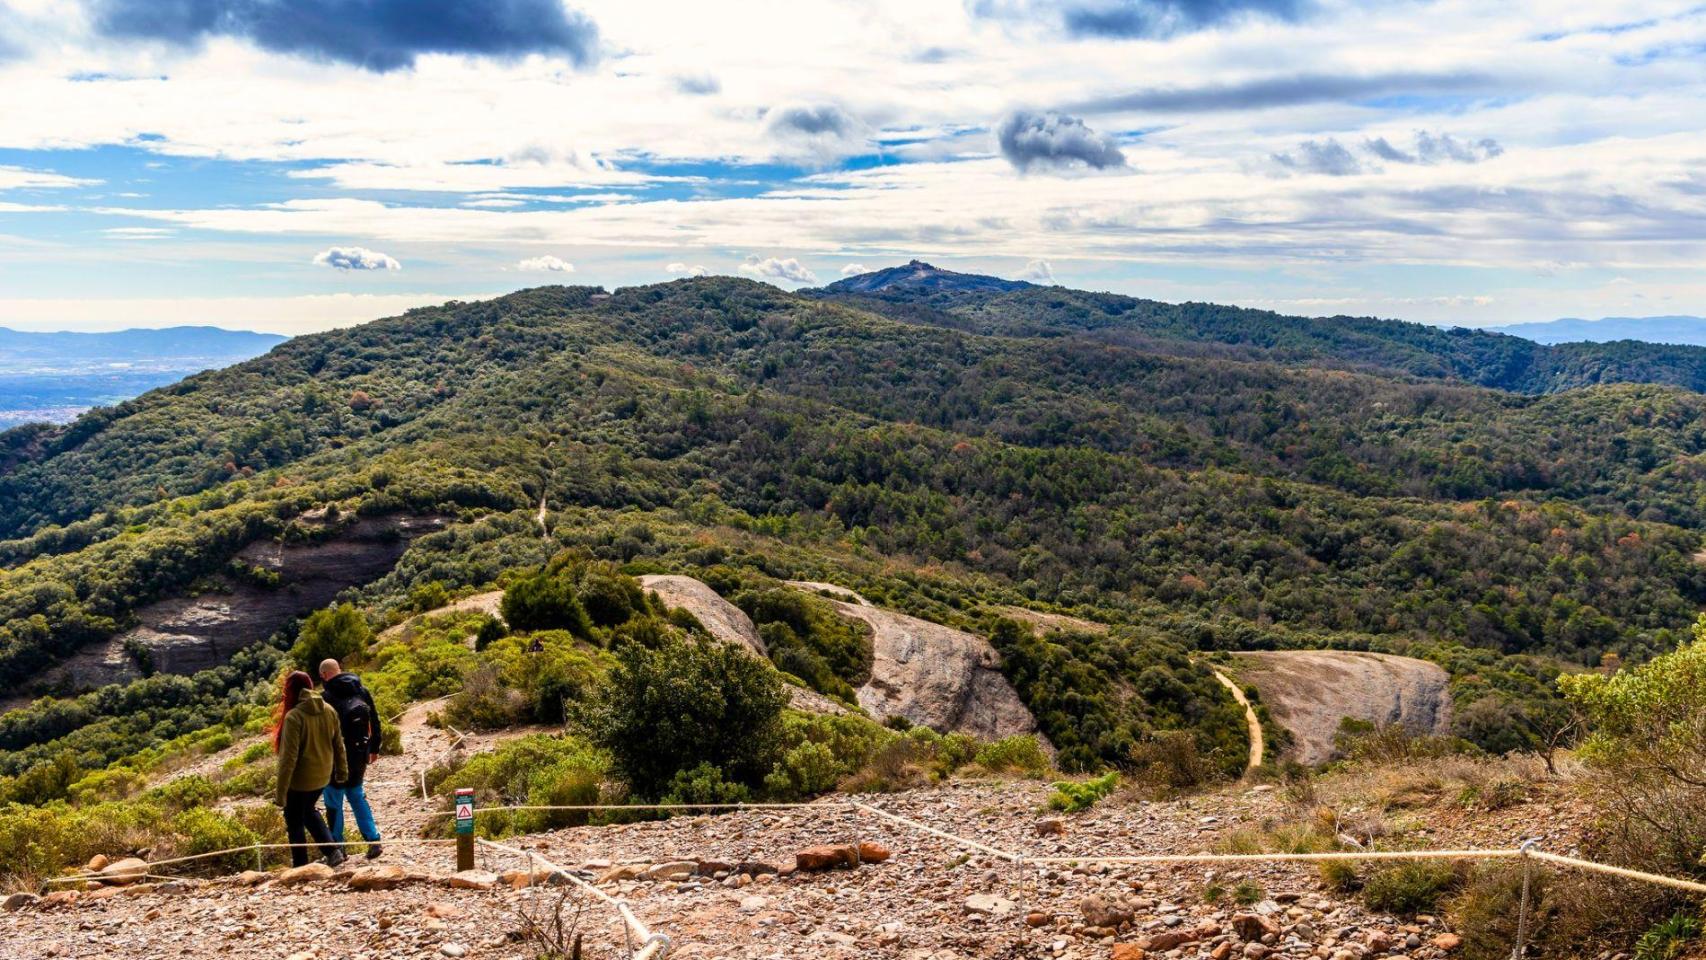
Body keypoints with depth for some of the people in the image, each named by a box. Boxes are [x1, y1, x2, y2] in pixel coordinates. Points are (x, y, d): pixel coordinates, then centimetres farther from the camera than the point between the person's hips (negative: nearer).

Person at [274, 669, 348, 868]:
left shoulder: (294, 716, -22)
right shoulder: (329, 711, -4)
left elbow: (289, 757, -22)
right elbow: (338, 744, 7)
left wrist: (281, 791, -17)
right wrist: (342, 770, 20)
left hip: (301, 779, -6)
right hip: (322, 776, 6)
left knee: (295, 822, 13)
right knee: (308, 810, 28)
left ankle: (300, 868, 22)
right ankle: (333, 850, 17)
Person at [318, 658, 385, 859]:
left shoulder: (327, 697, -14)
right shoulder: (362, 691, 5)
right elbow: (375, 721, 11)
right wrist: (374, 748, 20)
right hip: (360, 755, 6)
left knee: (334, 802, 7)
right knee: (357, 796, 18)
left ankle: (337, 847, 13)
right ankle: (373, 839, 10)